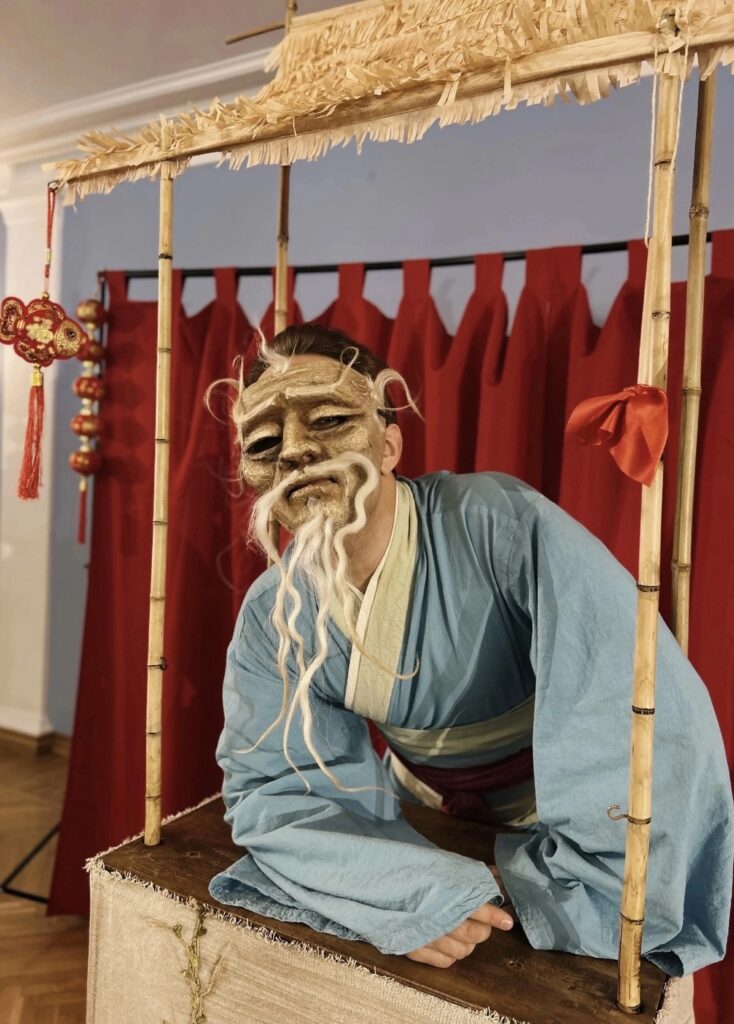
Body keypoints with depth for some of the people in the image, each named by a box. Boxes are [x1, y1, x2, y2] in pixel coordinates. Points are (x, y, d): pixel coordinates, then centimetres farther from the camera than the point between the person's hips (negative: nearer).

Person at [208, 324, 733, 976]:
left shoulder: (501, 524, -31)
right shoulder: (271, 617, -14)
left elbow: (654, 711, -33)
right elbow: (268, 788, -13)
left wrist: (557, 887, -24)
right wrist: (409, 894, -28)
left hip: (556, 829, -3)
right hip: (426, 830, 4)